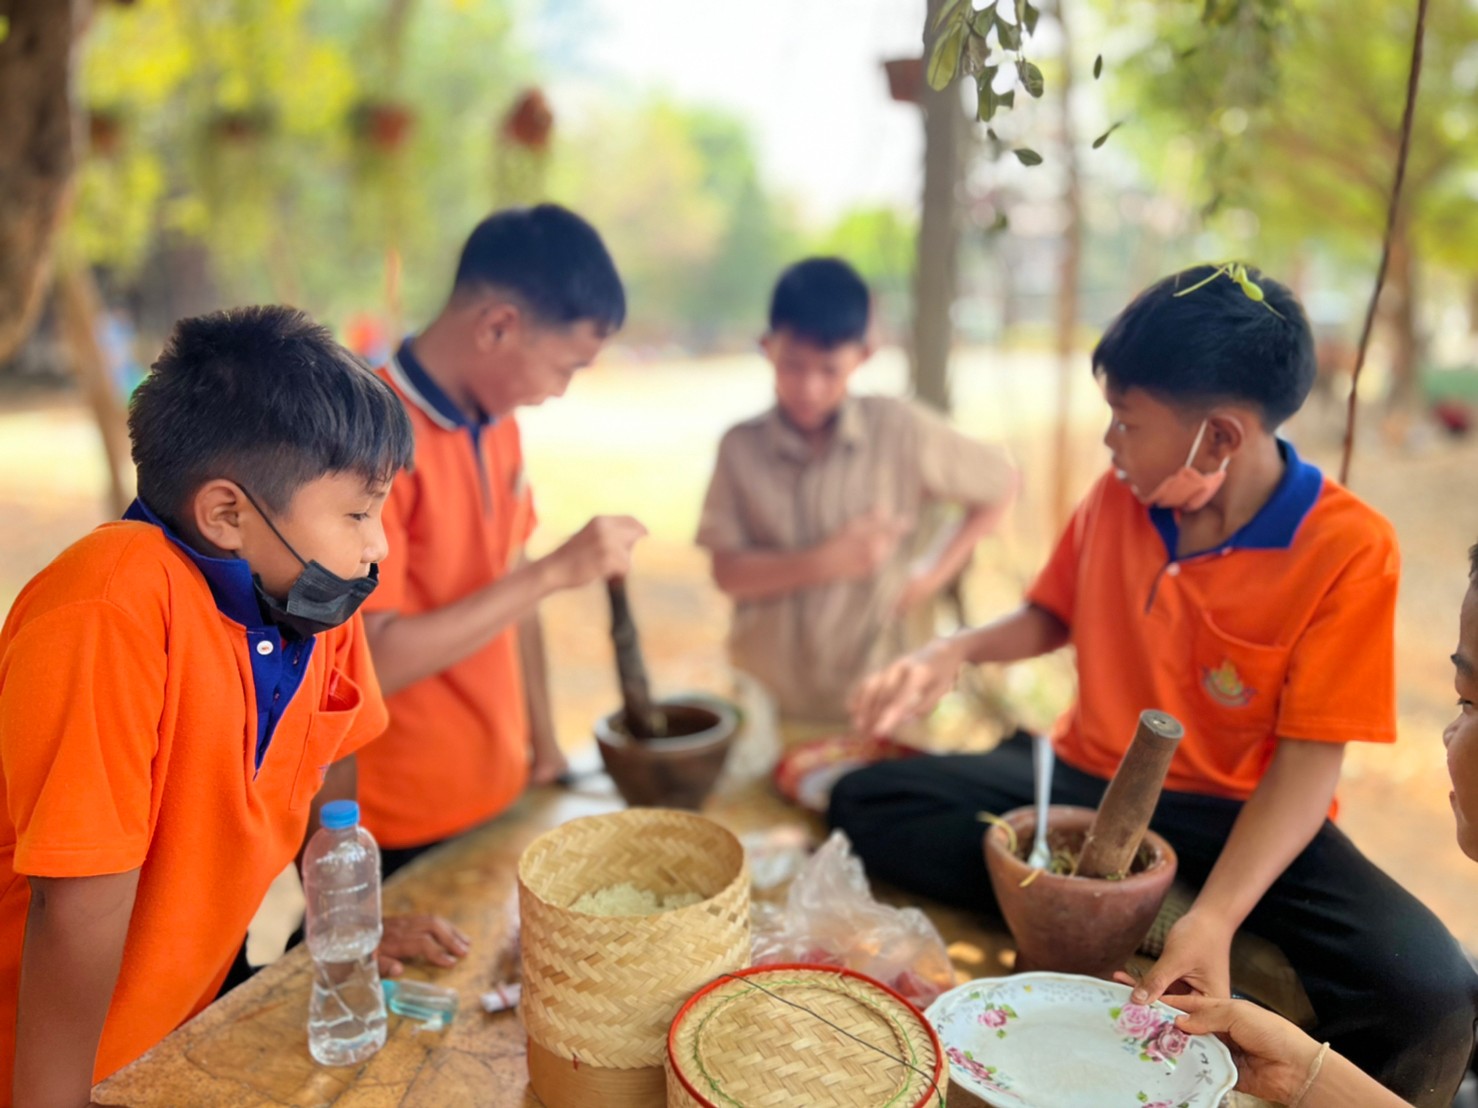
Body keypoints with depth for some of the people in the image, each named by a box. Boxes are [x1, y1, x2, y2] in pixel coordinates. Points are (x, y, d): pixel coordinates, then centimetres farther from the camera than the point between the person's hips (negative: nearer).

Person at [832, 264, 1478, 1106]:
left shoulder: (1349, 548, -15)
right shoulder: (1117, 501, -3)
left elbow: (1309, 762, -17)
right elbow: (1052, 615, 15)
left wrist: (1215, 917, -31)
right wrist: (953, 654, -5)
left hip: (1238, 814, -4)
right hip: (1090, 779, 4)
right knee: (867, 800, -16)